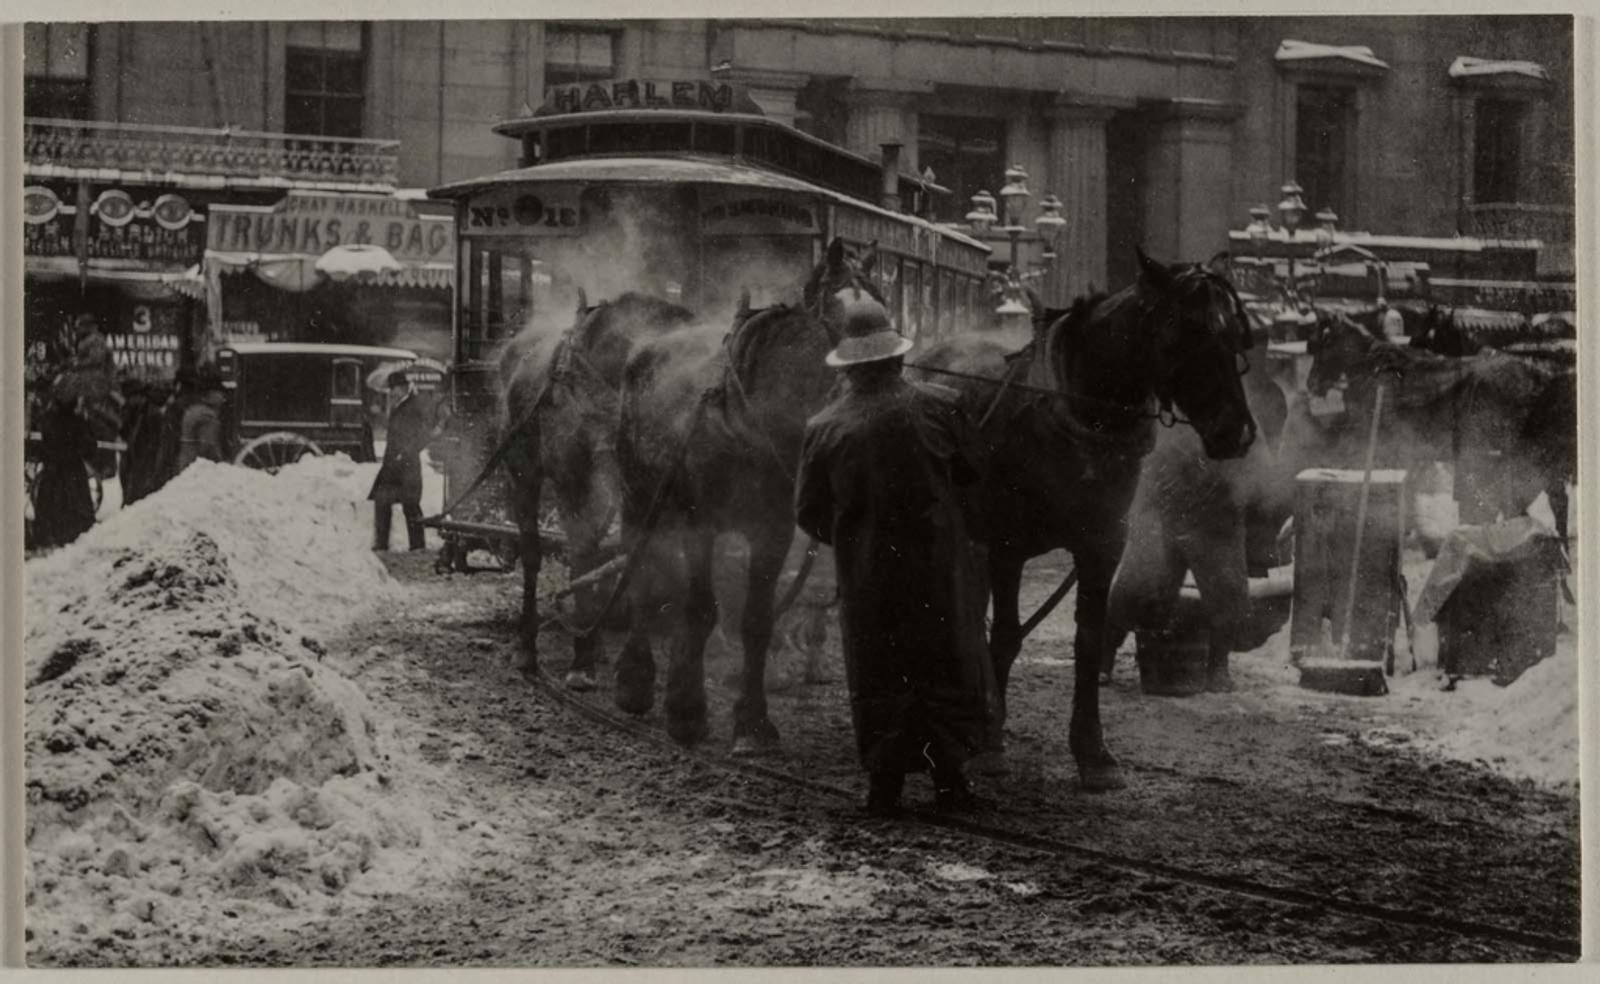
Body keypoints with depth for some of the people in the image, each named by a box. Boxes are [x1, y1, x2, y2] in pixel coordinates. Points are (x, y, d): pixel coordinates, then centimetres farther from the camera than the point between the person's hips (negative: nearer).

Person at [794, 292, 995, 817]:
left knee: (878, 676, 9)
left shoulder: (824, 428, -7)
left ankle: (884, 783, 8)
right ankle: (948, 773, 10)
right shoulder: (934, 408, -9)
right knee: (948, 668, 11)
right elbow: (970, 474, 3)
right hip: (938, 565, -1)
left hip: (865, 572, 1)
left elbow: (809, 512, 0)